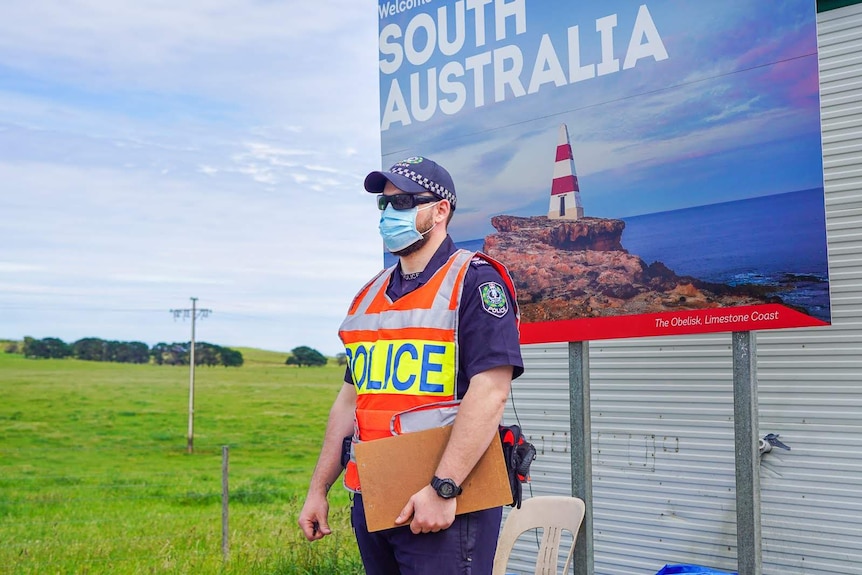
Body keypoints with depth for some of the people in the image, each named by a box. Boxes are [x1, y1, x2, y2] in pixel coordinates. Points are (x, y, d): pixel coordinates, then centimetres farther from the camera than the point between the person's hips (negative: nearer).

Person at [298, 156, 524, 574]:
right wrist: (318, 490, 16)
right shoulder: (369, 296, 15)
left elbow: (490, 392, -18)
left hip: (444, 505, -7)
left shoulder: (474, 281, -7)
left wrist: (443, 489, -23)